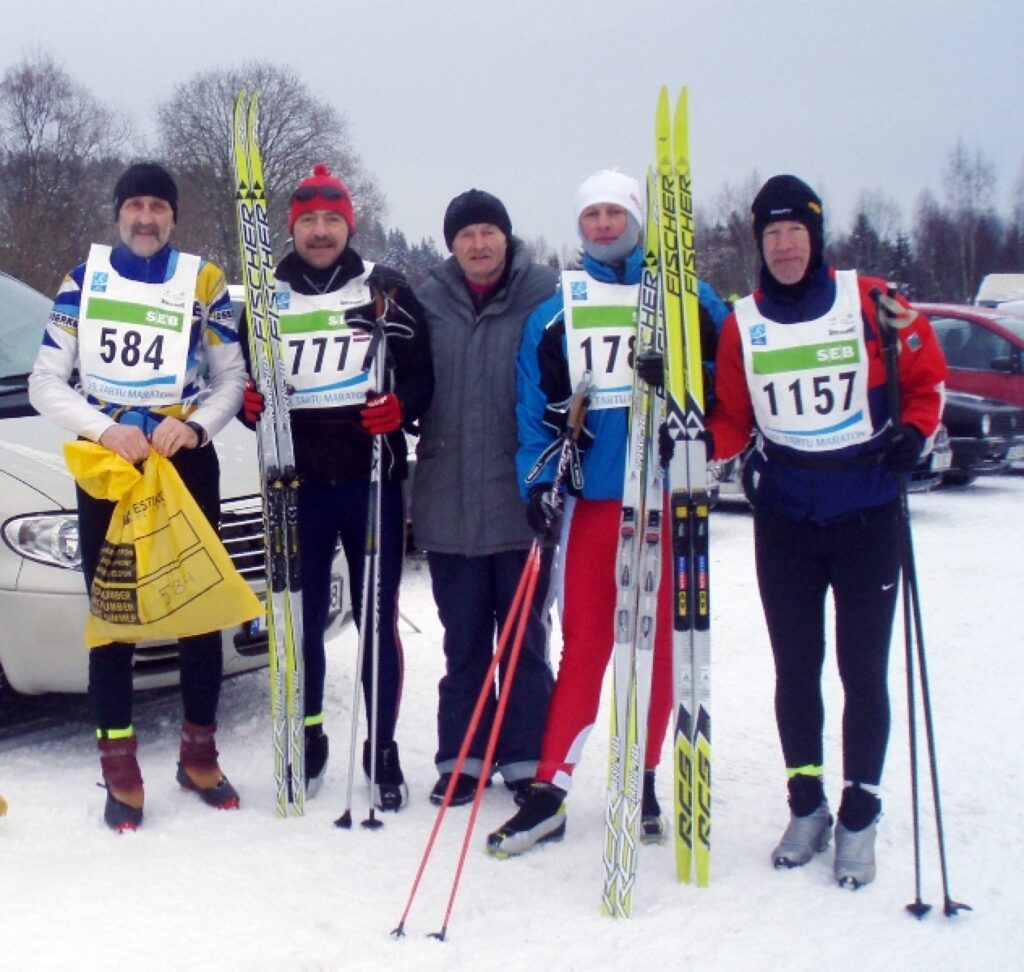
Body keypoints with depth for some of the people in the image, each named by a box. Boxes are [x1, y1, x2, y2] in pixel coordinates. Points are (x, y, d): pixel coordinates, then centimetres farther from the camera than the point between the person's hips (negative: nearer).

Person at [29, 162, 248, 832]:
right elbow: (47, 382, 2)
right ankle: (120, 767, 8)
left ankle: (199, 753, 18)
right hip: (105, 463, 0)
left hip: (187, 462, 0)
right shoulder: (83, 283, 5)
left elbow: (232, 378, 5)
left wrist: (196, 426, -15)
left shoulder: (204, 285, 4)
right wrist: (105, 429, -14)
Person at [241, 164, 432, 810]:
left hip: (373, 477, -2)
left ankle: (383, 751, 15)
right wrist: (250, 402, -6)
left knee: (379, 620, 3)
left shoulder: (385, 289, 4)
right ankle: (309, 744, 24)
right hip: (297, 482, 2)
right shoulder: (268, 296, 11)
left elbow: (423, 372, 2)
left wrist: (400, 405, -18)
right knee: (303, 620, 7)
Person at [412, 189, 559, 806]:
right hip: (448, 504, 3)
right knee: (463, 641, 12)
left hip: (522, 498, -2)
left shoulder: (544, 294, -3)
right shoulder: (428, 301, 6)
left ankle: (527, 762, 17)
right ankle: (462, 758, 22)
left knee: (526, 638, 7)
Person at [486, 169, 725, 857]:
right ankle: (551, 790, 4)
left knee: (660, 640, 6)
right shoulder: (556, 312, 10)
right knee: (585, 641, -1)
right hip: (594, 493, 0)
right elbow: (539, 408, 6)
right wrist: (540, 480, -6)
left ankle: (643, 779, 19)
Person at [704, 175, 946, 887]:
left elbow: (928, 375, 4)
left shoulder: (870, 301, -5)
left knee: (862, 669, 2)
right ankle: (806, 804, 24)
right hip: (784, 520, 3)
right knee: (795, 668, 10)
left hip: (867, 515, -2)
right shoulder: (742, 323, 3)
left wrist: (912, 436, -10)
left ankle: (860, 815, 15)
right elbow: (734, 419, 5)